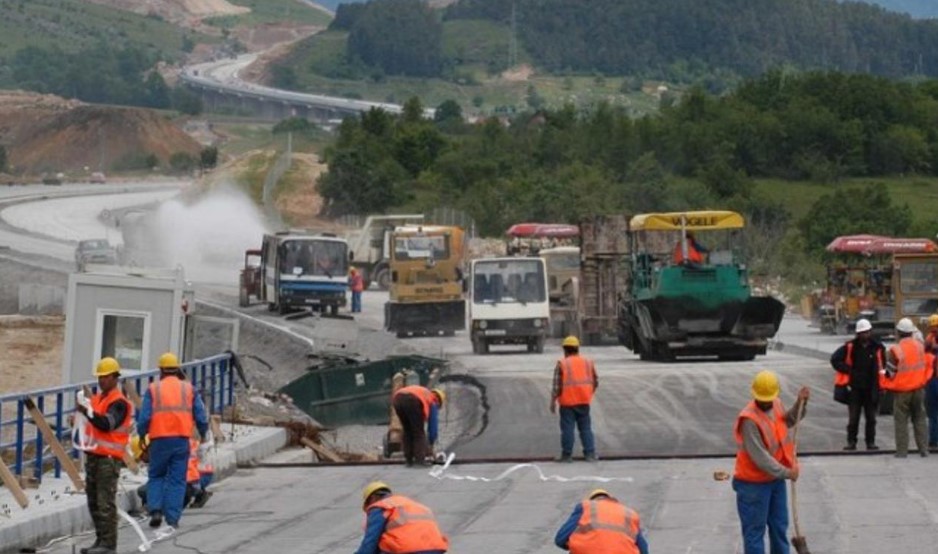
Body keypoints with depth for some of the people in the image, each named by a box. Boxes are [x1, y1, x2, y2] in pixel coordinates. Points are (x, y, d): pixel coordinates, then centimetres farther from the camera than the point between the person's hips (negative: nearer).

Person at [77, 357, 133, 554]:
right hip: (93, 455, 9)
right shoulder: (97, 398, 17)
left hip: (109, 458, -9)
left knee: (105, 502, -11)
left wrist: (88, 411, -31)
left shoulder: (119, 402, -10)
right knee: (93, 501, 12)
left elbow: (106, 424, -24)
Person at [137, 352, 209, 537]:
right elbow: (201, 417, 5)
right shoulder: (189, 389, 6)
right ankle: (172, 520, 1)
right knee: (177, 480, 5)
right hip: (182, 439, 1)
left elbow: (144, 417, -3)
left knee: (156, 476, 17)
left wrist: (142, 435, 13)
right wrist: (203, 434, 23)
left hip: (159, 439, -1)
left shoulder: (153, 389, 2)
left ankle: (155, 510, 2)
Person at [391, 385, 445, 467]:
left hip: (397, 399, 6)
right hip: (412, 401, -6)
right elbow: (433, 425, 25)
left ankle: (409, 460, 17)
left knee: (407, 431, 20)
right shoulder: (433, 402, 26)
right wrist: (431, 444, 36)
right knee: (419, 431, 11)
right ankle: (420, 459, 2)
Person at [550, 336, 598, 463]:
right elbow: (595, 382, 11)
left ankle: (567, 455, 5)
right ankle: (590, 454, 4)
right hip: (584, 402, 3)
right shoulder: (588, 362, 7)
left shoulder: (562, 364, -6)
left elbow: (557, 386, -9)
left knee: (567, 429, 2)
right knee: (586, 428, 9)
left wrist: (553, 401, -2)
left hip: (567, 402, -3)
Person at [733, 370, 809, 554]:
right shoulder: (749, 419, -26)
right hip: (754, 483, -8)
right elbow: (759, 457, -27)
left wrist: (800, 402, 3)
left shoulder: (777, 405, -1)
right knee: (755, 529, 1)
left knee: (779, 525, 20)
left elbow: (789, 420, 21)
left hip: (776, 479, 8)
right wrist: (786, 472, -20)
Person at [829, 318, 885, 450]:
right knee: (853, 417, 2)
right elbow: (835, 359, 2)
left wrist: (880, 382, 2)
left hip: (872, 388, 1)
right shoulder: (850, 347, -2)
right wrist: (848, 371, -5)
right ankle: (851, 442, 7)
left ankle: (871, 441, 13)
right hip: (855, 388, -1)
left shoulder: (878, 348, 0)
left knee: (871, 417, 7)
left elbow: (883, 366, 11)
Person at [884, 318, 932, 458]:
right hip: (919, 389, 4)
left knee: (901, 422, 4)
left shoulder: (895, 350, -15)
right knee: (920, 420, 13)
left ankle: (902, 451, 3)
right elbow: (927, 365, 8)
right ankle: (923, 449, 12)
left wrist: (886, 385, 9)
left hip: (902, 391, -4)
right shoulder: (921, 346, -2)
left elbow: (890, 372, -9)